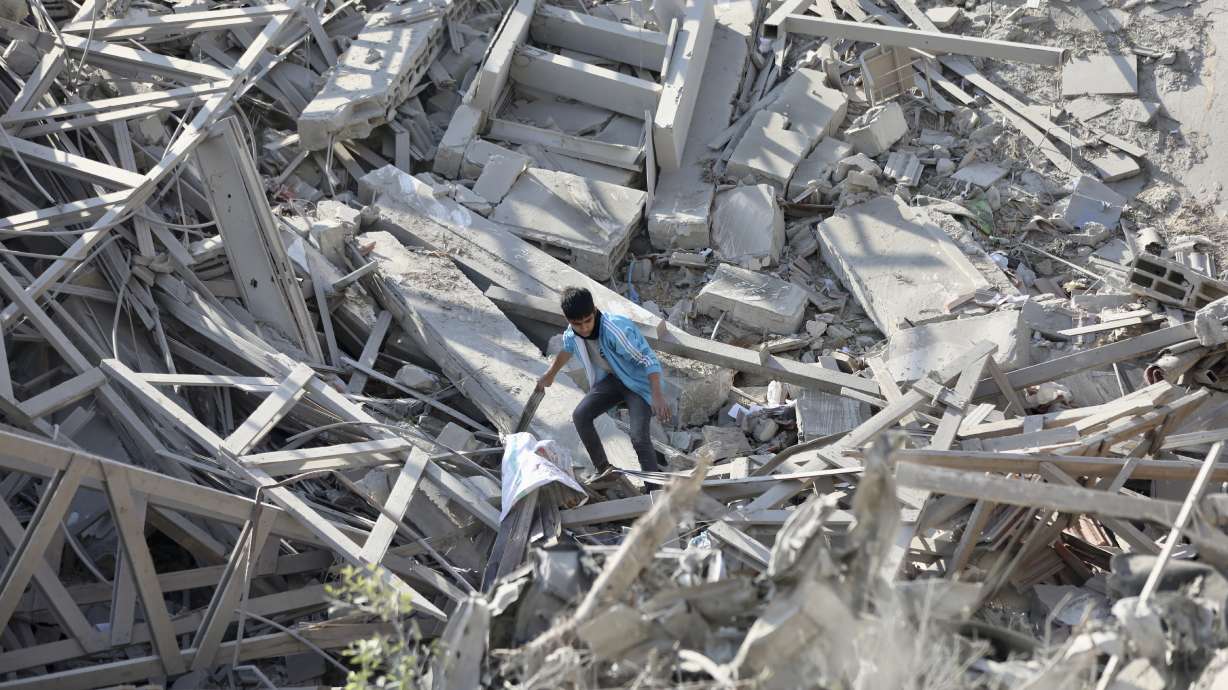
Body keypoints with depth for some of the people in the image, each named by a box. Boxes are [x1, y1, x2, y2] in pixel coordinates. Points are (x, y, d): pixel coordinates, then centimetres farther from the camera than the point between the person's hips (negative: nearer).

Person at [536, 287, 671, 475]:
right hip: (612, 379, 7)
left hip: (639, 382, -7)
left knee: (639, 436, -22)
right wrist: (549, 375, 27)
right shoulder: (572, 334, -12)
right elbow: (567, 350, 14)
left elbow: (648, 359, -31)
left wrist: (657, 395, -39)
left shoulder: (616, 330, -35)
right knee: (580, 415, -6)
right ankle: (604, 471, 7)